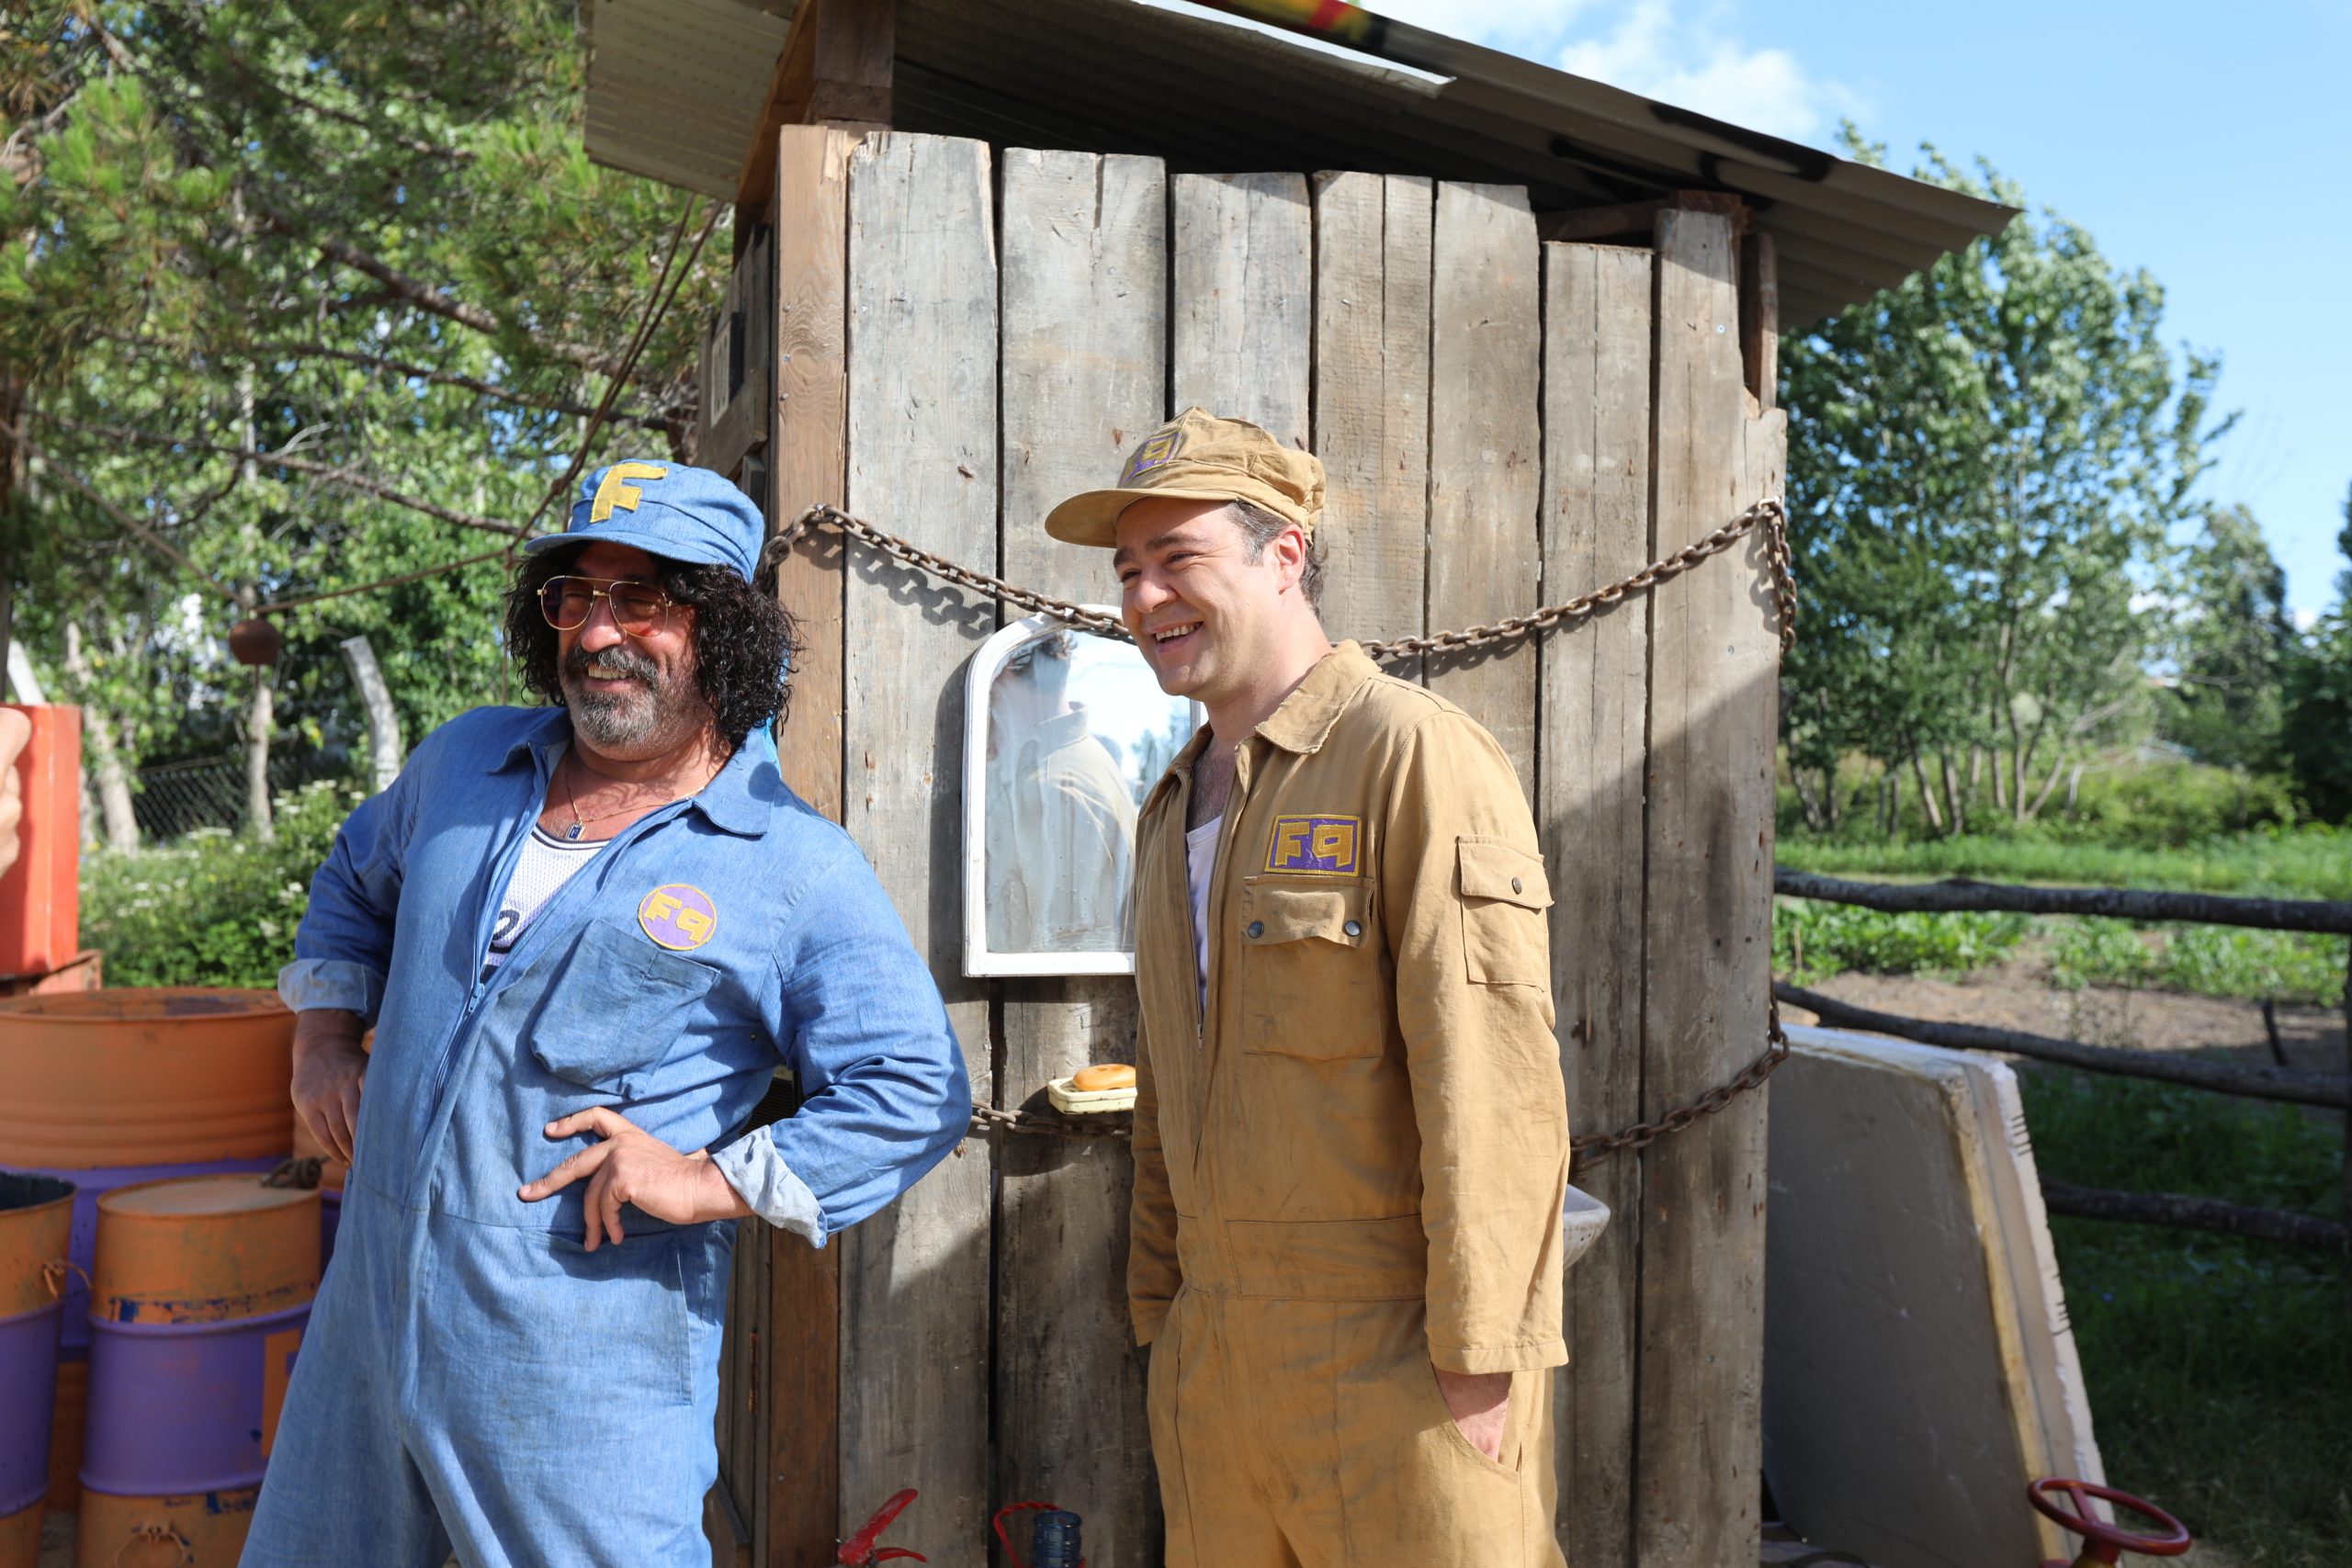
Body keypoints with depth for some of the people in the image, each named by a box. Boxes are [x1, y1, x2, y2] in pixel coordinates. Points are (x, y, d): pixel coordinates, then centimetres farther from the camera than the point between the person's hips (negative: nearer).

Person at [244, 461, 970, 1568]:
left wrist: (711, 1180, -17)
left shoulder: (799, 871, -10)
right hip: (373, 1312, 6)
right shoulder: (467, 761, 7)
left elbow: (916, 1096, -11)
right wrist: (325, 1031, 13)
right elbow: (358, 879, 27)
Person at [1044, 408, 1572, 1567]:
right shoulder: (1172, 806, 14)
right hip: (1212, 1365, 7)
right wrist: (1158, 1317, 16)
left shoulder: (1414, 754, -11)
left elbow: (1491, 1088, -17)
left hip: (1392, 1359, -7)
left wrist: (1478, 1360, -17)